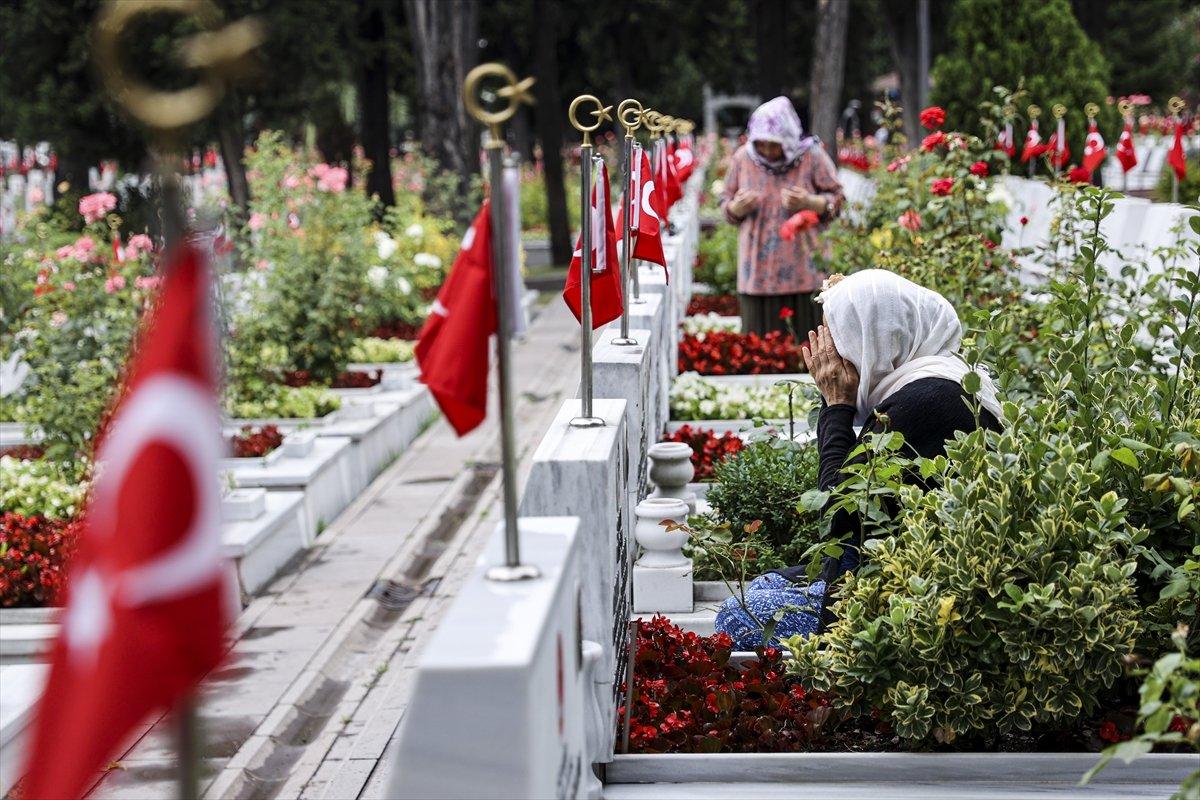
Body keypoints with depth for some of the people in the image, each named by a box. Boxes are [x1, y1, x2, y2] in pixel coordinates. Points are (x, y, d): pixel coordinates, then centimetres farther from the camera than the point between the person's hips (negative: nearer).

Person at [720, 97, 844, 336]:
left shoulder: (812, 157, -3)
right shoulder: (742, 158, 4)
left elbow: (836, 200, 2)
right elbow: (726, 206, 13)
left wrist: (809, 203, -17)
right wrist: (738, 208, -11)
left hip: (803, 269, -2)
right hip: (757, 270, 2)